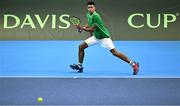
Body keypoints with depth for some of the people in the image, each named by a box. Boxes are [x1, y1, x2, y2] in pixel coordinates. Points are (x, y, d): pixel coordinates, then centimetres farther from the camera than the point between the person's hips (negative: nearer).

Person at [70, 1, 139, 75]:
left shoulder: (96, 16, -24)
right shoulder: (88, 15, 1)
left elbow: (92, 29, -24)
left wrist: (82, 28, -20)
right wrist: (85, 27, 7)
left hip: (104, 37, -8)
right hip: (95, 37, 8)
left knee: (114, 52, -15)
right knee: (81, 47, 1)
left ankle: (133, 64, -11)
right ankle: (80, 66, 12)